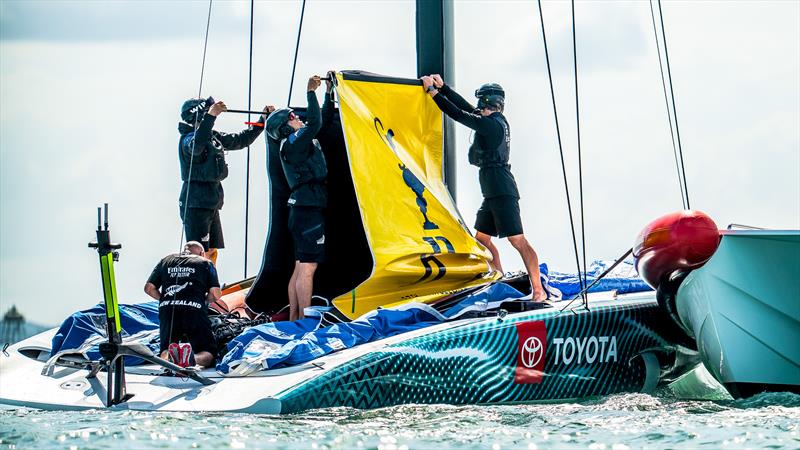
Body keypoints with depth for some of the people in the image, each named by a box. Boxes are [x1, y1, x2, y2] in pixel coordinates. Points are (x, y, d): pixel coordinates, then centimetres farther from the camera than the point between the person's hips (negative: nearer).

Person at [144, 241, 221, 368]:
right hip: (194, 309, -2)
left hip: (167, 310, 2)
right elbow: (216, 294, 6)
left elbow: (149, 288, 20)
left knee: (165, 353, 13)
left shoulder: (166, 261, 26)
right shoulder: (205, 263, 18)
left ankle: (169, 357, -24)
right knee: (208, 355, 5)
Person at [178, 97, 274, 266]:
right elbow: (196, 145, -39)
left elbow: (241, 140, 25)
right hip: (196, 206, -9)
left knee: (212, 252, 11)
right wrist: (210, 116, -46)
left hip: (211, 205, 9)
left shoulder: (213, 136, 13)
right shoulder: (188, 139, -13)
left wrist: (263, 120, 23)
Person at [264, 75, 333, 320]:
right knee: (307, 267, -11)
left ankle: (294, 320, 14)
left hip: (305, 210, 10)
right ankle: (305, 321, -12)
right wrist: (311, 93, -18)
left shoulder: (299, 142, 18)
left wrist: (329, 94, 24)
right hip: (309, 210, -10)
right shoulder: (292, 143, -9)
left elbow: (321, 121, 28)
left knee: (301, 268, 11)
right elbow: (314, 123, -24)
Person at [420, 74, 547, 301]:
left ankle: (538, 290, -15)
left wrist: (433, 92, -8)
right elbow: (466, 107, 18)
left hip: (502, 193, -10)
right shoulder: (498, 121, 13)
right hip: (493, 193, 10)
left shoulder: (490, 124, -15)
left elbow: (458, 114, -15)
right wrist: (442, 87, 18)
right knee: (481, 238, 15)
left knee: (518, 241, -12)